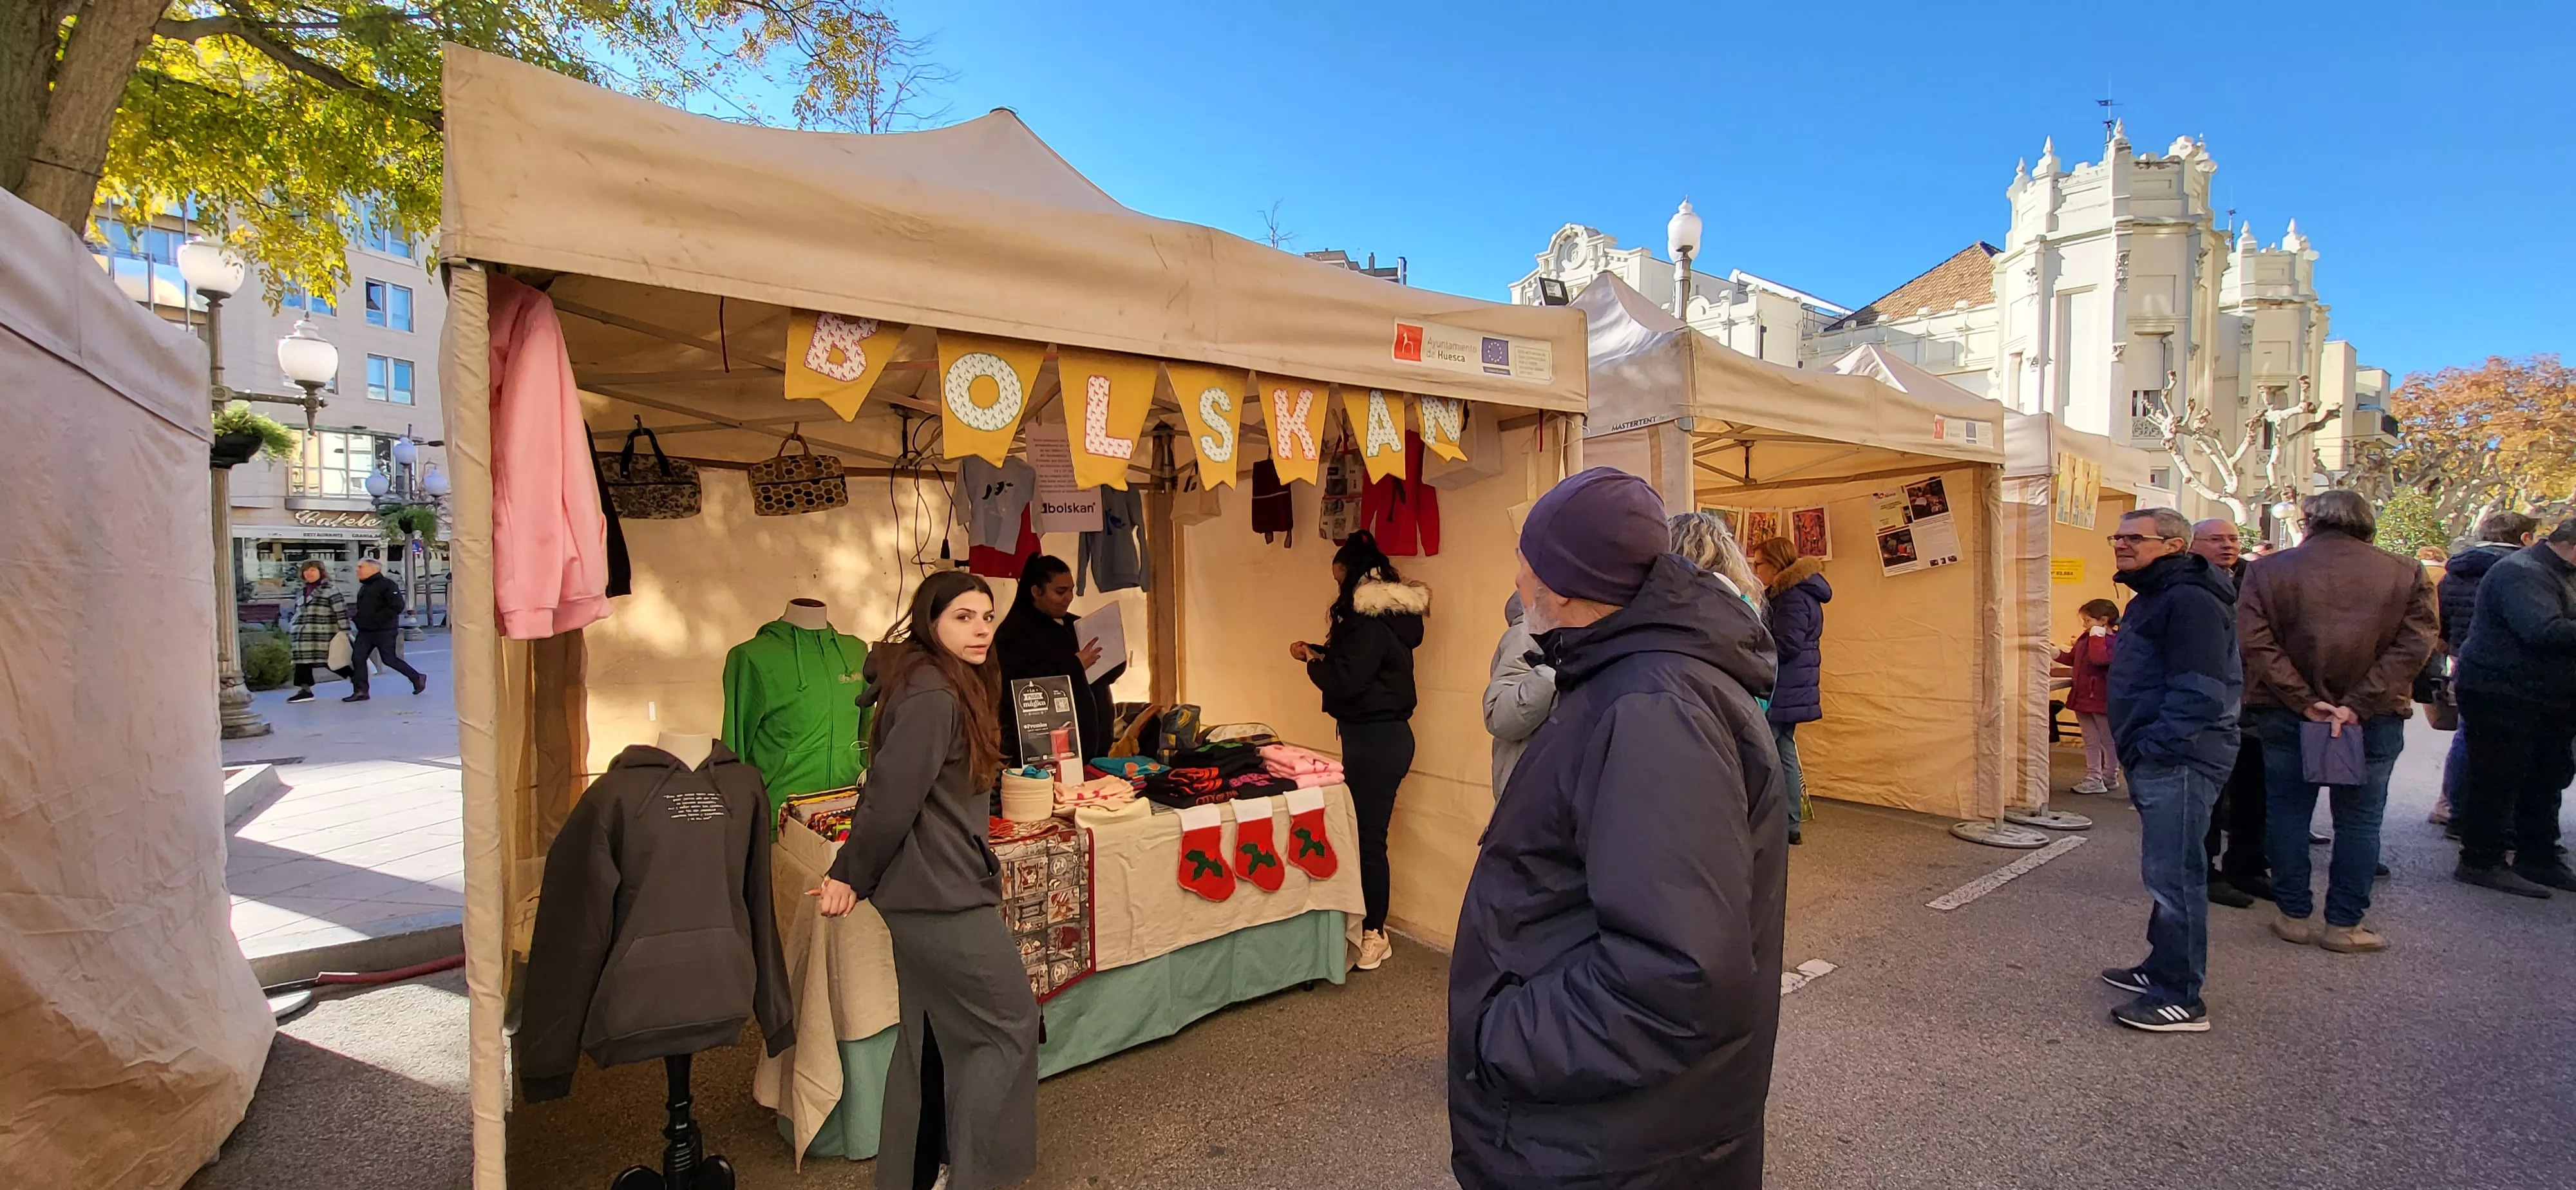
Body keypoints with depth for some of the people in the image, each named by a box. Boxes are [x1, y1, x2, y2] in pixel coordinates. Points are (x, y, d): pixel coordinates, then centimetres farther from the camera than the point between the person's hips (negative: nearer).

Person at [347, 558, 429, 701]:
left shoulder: (387, 585, -11)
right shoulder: (364, 588, 17)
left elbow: (397, 607, -20)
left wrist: (376, 619, -21)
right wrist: (356, 615, 6)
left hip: (384, 631, -9)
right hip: (365, 632, 9)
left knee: (390, 660, -5)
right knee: (357, 658, 0)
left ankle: (417, 678, 11)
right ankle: (361, 691, 4)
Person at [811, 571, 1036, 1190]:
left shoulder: (950, 687, 11)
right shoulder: (932, 697, -21)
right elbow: (892, 797, -23)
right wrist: (850, 878, -10)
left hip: (926, 893, 10)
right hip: (943, 898, -10)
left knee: (931, 1040, 18)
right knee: (1010, 1027, 2)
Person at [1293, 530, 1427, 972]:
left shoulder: (1372, 620, -18)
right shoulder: (1387, 613, 14)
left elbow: (1346, 680, -23)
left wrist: (1313, 663, -4)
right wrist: (1319, 653, 8)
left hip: (1375, 739, -10)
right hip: (1379, 735, 10)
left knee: (1368, 837, -2)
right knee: (1366, 832, 14)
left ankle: (1374, 935, 9)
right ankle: (1369, 926, 23)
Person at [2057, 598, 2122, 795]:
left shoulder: (2115, 641, -17)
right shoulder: (2085, 638, 8)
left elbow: (2099, 658, -34)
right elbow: (2072, 659, 21)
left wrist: (2097, 636, -25)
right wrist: (2057, 654, 5)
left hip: (2102, 700, -8)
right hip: (2083, 697, 8)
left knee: (2108, 741, 9)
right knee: (2091, 742, 12)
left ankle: (2110, 776, 23)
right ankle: (2093, 778, 17)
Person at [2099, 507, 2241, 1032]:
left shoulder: (2190, 600, -16)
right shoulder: (2153, 597, 18)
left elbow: (2201, 690, -24)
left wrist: (2156, 747, -20)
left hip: (2180, 762, -11)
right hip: (2159, 759, 11)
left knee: (2174, 875, -6)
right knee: (2168, 873, 18)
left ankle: (2180, 999, 2)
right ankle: (2163, 969, 30)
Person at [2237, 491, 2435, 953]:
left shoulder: (2268, 571, -5)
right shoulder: (2406, 573, 0)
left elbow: (2256, 642, -14)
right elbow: (2414, 645, -9)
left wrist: (2304, 701, -13)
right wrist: (2358, 704, -14)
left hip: (2284, 714, -1)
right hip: (2375, 719, 1)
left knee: (2287, 812, 9)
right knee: (2359, 818, 10)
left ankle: (2295, 915, 16)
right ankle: (2344, 924, 14)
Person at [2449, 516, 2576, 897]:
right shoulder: (2522, 573, -19)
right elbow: (2544, 631, -30)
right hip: (2504, 696, -10)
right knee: (2497, 780, -5)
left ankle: (2538, 860, 27)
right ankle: (2481, 862, 3)